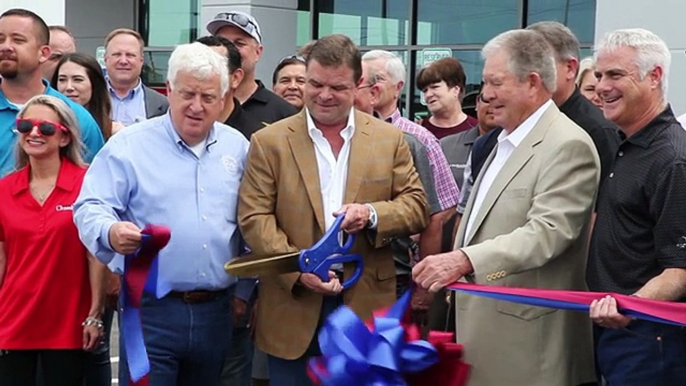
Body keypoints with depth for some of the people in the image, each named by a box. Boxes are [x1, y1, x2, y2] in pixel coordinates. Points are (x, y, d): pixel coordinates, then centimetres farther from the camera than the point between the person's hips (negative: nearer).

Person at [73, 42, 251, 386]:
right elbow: (91, 208, -9)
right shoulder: (128, 144, -3)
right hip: (150, 310, -4)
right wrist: (111, 232, -31)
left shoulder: (237, 147, 10)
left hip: (218, 310, 4)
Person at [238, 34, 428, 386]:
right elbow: (253, 218, -4)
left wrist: (372, 214, -16)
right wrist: (298, 268, -17)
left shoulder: (389, 139, 6)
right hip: (293, 306, -1)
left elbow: (416, 207, 4)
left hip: (365, 305, 1)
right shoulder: (269, 142, 1)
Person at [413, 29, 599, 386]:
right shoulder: (506, 141, 16)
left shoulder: (568, 145, -14)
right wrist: (456, 272, 9)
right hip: (485, 321, 8)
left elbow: (548, 232, -24)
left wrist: (465, 260, -32)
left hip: (525, 334, -8)